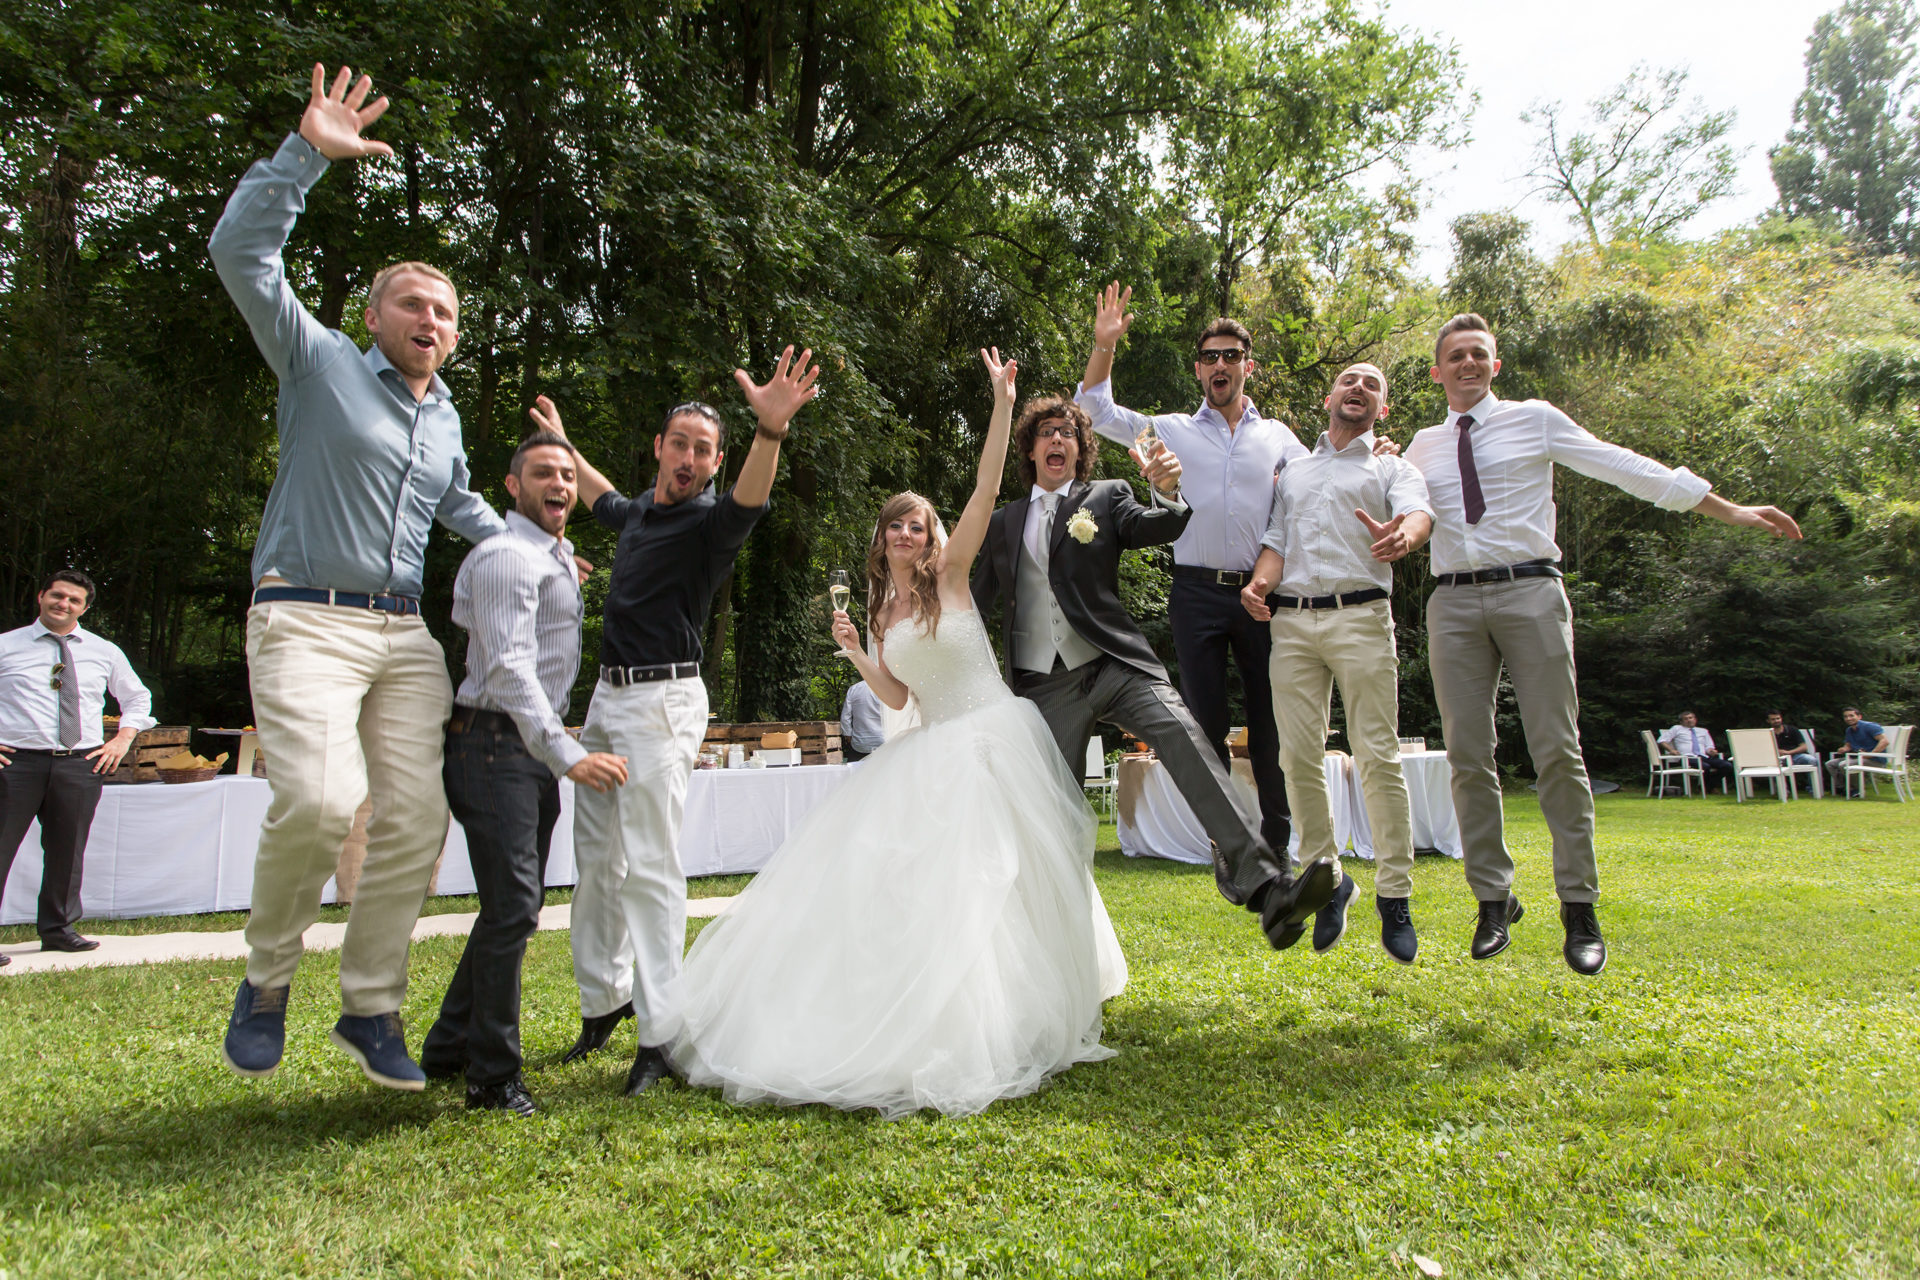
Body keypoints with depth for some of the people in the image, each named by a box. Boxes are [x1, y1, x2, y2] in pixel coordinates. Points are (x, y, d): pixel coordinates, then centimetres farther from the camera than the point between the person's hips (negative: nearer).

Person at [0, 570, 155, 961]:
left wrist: (122, 739, 10)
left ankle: (58, 929, 22)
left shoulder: (105, 652, 12)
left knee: (67, 851, 9)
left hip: (80, 764, 2)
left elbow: (137, 698, 24)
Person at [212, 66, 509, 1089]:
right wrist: (307, 152, -7)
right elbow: (240, 250, -4)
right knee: (319, 797, -25)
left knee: (415, 819, -3)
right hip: (308, 617, -6)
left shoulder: (445, 416, 21)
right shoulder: (321, 363, 6)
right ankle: (268, 977, 2)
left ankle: (372, 1009, 10)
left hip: (406, 634, 6)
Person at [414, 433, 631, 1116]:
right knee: (512, 905, -11)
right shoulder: (506, 556, -12)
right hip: (496, 746, -10)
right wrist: (567, 754, -34)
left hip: (537, 750, 10)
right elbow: (509, 667, -25)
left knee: (517, 906, 14)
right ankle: (492, 1077, -1)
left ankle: (449, 1049, 27)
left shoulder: (559, 557, 19)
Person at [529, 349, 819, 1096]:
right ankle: (605, 998, 29)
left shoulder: (709, 522, -8)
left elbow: (750, 498, -33)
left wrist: (771, 431, -52)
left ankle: (661, 1034, -1)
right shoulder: (639, 513, 13)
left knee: (650, 865, -8)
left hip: (663, 699, -8)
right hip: (608, 696, 8)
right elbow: (601, 498, 38)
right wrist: (561, 443, 50)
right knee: (596, 857, 13)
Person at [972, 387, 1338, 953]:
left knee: (1187, 742, -26)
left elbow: (1159, 529, -7)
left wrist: (1167, 492, -27)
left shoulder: (1106, 497, 12)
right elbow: (978, 599, 26)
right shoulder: (1004, 523, 19)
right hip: (1045, 687, 3)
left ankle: (1267, 889, -35)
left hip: (1115, 663, -2)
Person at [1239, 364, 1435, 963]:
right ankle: (1327, 880, 12)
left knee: (1377, 757, -8)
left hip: (1360, 616, -3)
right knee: (1299, 758, -2)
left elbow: (1419, 512, -6)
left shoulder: (1392, 468, 15)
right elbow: (1276, 542, 17)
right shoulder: (1292, 471, 26)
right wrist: (1259, 583, -6)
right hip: (1290, 621, 3)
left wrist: (1401, 536, -32)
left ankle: (1395, 895, 0)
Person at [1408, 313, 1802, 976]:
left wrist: (1730, 511, 6)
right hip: (1453, 602, 2)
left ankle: (1579, 905, 4)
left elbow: (1625, 468, 8)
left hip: (1529, 591, -2)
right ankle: (1494, 899, 12)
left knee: (1557, 752, -5)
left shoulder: (1535, 420, 10)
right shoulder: (1422, 447, 17)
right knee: (1467, 758, 0)